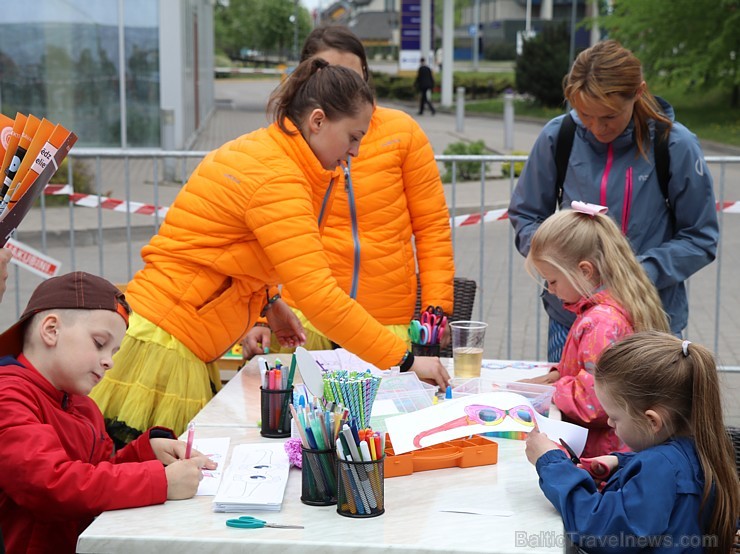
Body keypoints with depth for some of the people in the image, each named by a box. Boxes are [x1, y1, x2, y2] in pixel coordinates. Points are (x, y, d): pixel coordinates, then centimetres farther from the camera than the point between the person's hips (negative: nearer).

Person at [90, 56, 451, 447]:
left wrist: (269, 303, 14)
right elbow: (320, 298, -27)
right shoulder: (278, 180, -20)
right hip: (162, 349, -10)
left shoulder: (261, 149, 11)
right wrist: (405, 359, -22)